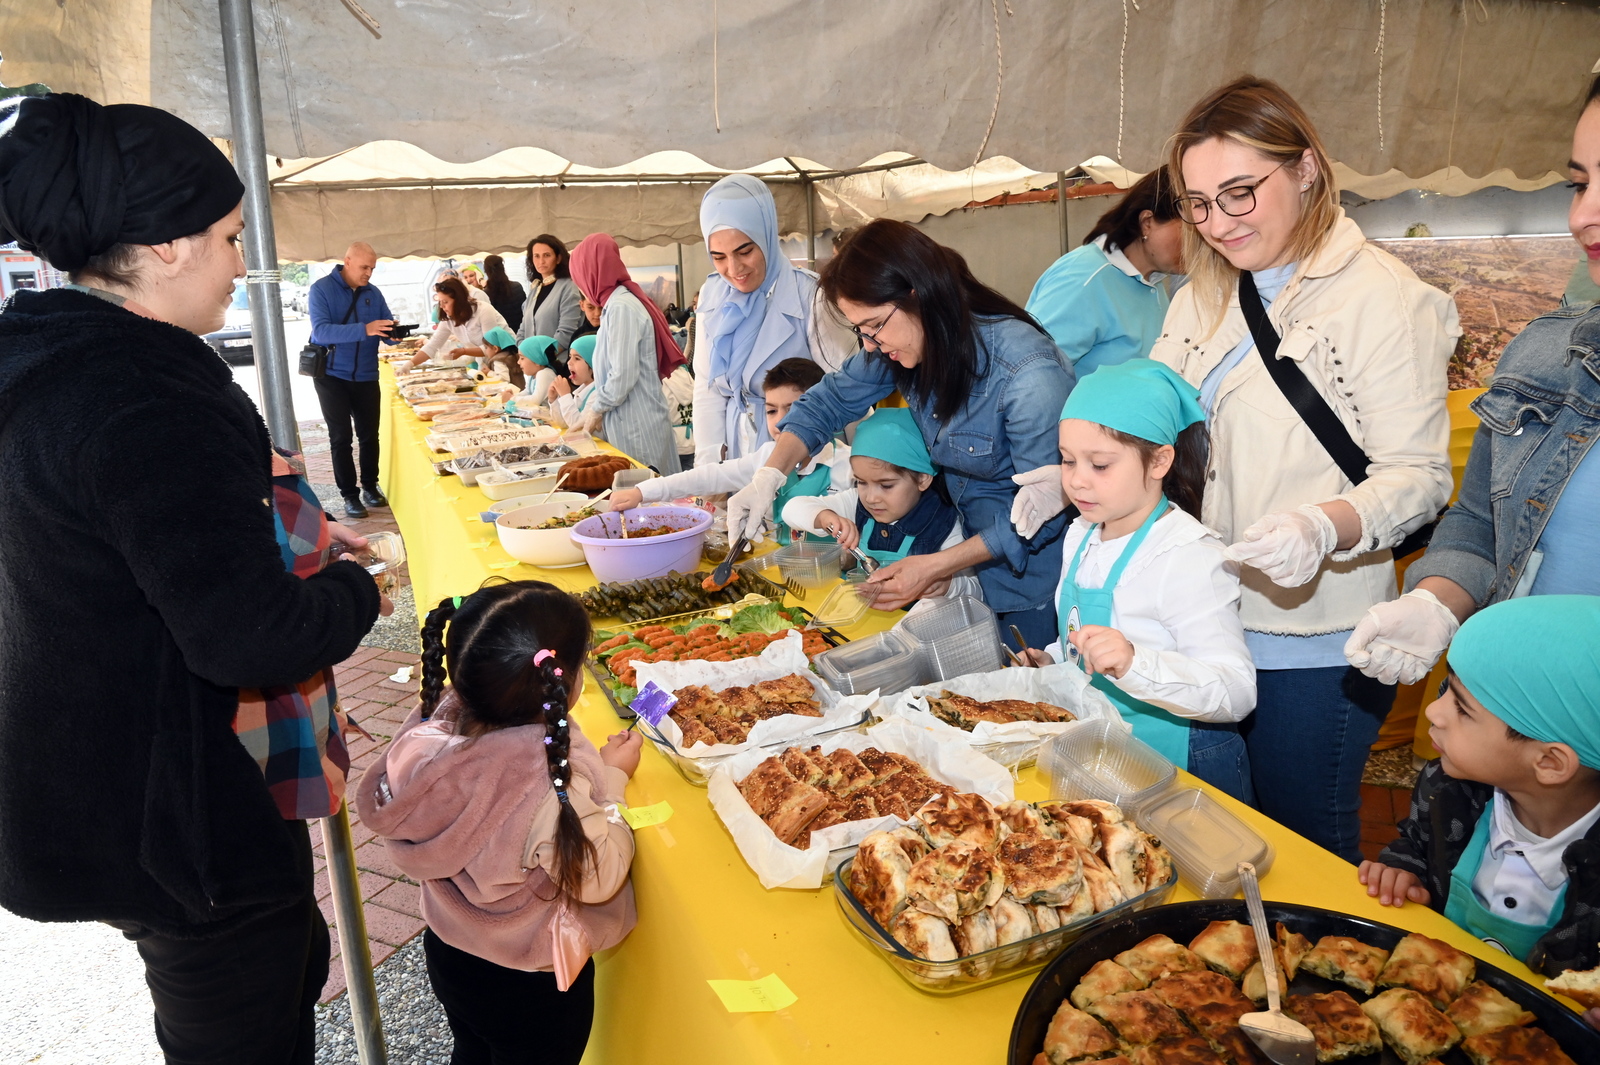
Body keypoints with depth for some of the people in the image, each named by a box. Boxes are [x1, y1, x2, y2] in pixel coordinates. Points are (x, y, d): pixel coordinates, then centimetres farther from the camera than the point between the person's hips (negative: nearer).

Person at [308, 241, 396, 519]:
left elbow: (388, 329, 3)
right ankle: (349, 495, 9)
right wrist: (364, 330, -38)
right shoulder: (322, 288, -13)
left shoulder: (373, 293, 1)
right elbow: (321, 330, -26)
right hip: (331, 376, -4)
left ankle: (370, 486, 25)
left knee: (369, 434, 10)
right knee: (341, 438, 1)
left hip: (366, 376, 4)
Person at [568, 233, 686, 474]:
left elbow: (623, 377, -20)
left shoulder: (621, 307, -15)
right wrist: (590, 409, 12)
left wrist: (596, 409, -5)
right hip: (627, 424, 9)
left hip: (637, 428, -9)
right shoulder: (617, 303, 13)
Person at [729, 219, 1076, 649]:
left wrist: (937, 566, -24)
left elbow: (1044, 505, -24)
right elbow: (830, 401, 1)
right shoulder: (905, 344, -11)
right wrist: (768, 476, -14)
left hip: (1031, 572, -6)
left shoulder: (1028, 375, -31)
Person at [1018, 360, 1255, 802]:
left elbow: (1237, 691, -27)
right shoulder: (1082, 535, 7)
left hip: (1178, 762, -6)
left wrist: (1134, 665, -40)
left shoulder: (1189, 555, -20)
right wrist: (1049, 661, 6)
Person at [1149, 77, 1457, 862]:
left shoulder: (1380, 298, -10)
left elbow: (1419, 475, -14)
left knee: (1303, 844, 9)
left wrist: (1325, 527, -33)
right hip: (1206, 625, 6)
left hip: (1314, 647, -6)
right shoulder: (1200, 302, 12)